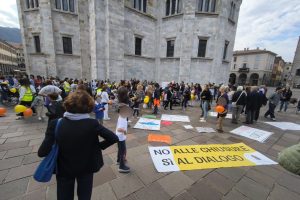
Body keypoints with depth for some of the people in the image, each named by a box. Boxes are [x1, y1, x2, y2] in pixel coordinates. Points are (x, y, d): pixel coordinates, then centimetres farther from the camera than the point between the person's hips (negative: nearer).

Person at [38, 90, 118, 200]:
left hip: (64, 169, 1)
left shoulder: (55, 124, -23)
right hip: (86, 168, 0)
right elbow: (114, 138, -25)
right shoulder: (92, 124, -25)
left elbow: (42, 152, -22)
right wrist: (100, 146, -8)